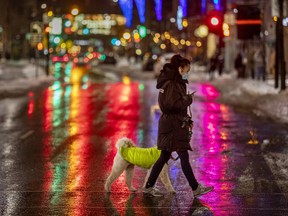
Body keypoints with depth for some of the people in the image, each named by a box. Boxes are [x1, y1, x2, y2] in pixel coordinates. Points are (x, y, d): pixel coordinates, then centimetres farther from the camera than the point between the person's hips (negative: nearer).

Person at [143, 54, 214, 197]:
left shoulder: (176, 83, 17)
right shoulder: (171, 84, -16)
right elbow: (174, 105, -24)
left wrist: (187, 120, 16)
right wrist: (189, 99, -11)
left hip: (175, 124, 10)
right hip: (173, 126, -10)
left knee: (164, 157, 12)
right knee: (184, 157, -4)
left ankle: (149, 186, 16)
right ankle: (195, 188, 2)